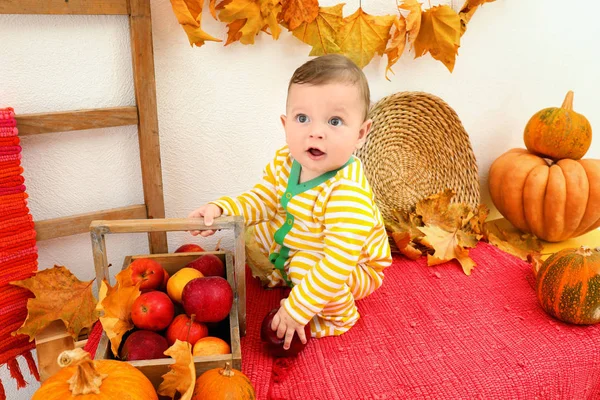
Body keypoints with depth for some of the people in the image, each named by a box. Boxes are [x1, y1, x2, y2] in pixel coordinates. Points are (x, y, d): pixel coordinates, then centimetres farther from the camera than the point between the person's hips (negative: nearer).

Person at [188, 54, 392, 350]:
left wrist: (296, 311, -35)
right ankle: (283, 272, 25)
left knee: (305, 264, -31)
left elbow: (337, 265, -40)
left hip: (355, 269, -6)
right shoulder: (285, 161, -18)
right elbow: (262, 199, -2)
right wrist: (221, 209, -20)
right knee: (260, 228, 1)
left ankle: (338, 316, -2)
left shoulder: (349, 193, -41)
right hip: (297, 243, 6)